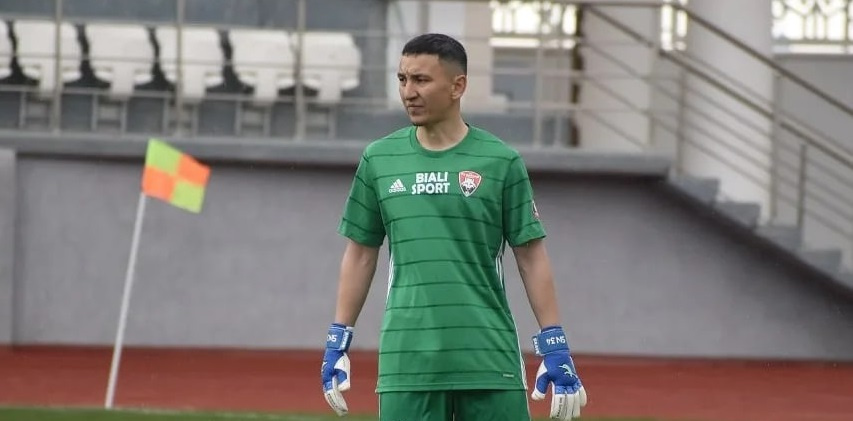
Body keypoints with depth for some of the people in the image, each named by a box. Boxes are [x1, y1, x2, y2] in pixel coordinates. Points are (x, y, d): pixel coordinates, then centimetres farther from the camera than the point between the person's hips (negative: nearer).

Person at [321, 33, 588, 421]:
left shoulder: (500, 161, 1)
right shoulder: (379, 159, 7)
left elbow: (531, 256, 3)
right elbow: (361, 253, 13)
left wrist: (555, 348, -2)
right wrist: (338, 341, 10)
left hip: (490, 360, -2)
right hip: (406, 362, 2)